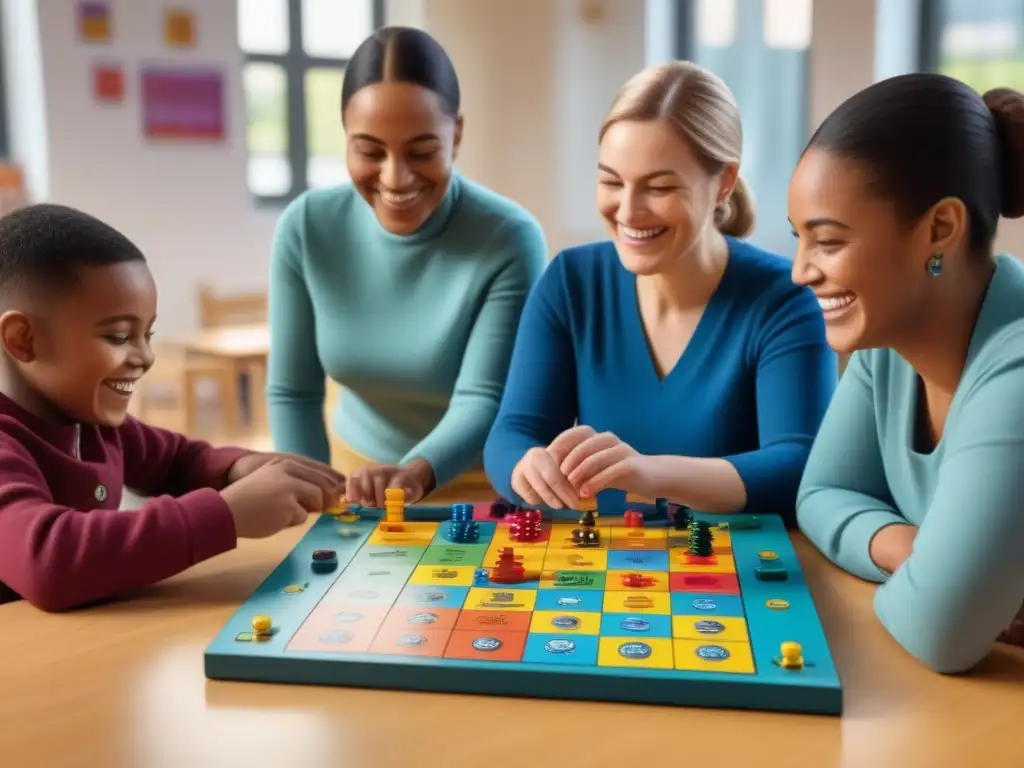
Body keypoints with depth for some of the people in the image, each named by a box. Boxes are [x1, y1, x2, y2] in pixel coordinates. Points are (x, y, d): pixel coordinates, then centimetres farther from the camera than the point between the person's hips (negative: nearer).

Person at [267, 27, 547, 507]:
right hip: (356, 472, 1)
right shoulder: (306, 228, -9)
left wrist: (416, 472, -38)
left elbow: (482, 400, -20)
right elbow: (292, 391, -2)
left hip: (482, 486, 0)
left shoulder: (510, 241, -18)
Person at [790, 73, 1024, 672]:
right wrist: (902, 549, -18)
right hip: (975, 687, 6)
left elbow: (940, 630, -31)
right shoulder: (889, 336, -5)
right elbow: (824, 494, 1)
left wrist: (911, 579, -11)